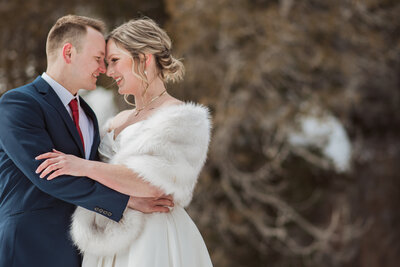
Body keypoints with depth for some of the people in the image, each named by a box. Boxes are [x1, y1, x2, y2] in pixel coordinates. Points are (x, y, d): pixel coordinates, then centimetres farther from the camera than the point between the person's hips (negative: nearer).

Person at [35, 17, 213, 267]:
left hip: (157, 244, -7)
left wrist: (86, 167, -24)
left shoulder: (183, 119, -7)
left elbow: (161, 182, -22)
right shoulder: (120, 121, 17)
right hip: (118, 246, 7)